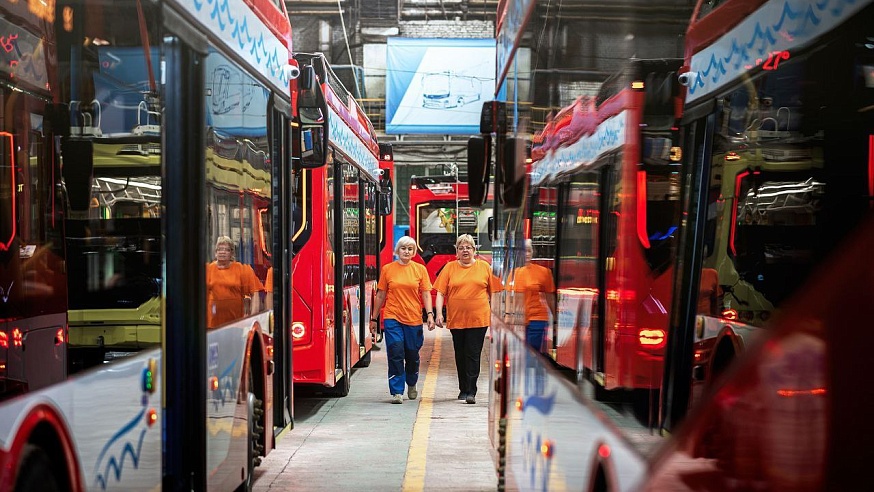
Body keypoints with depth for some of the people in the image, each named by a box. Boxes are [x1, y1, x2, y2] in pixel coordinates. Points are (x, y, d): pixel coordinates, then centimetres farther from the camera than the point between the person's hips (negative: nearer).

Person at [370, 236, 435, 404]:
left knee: (412, 355, 11)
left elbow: (426, 294, 4)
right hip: (392, 318, -1)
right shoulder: (387, 269, 4)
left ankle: (411, 385, 36)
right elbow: (380, 296, 8)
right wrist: (374, 318, 9)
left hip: (414, 319, 1)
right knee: (396, 354, -9)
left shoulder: (420, 269, 5)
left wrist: (430, 314, -9)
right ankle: (396, 392, -4)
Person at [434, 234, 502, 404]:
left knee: (473, 356, -6)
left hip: (478, 319, -2)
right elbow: (440, 292, 2)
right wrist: (439, 313, -8)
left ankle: (471, 392, -5)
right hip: (456, 319, 2)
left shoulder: (484, 267, 5)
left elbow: (494, 292, 9)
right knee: (460, 356, 11)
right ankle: (463, 389, 24)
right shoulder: (450, 268, 5)